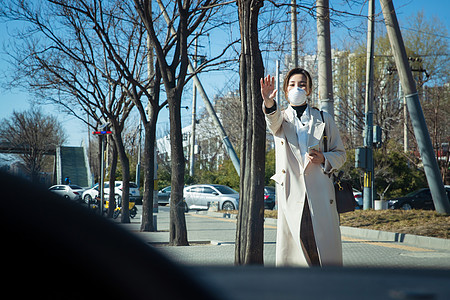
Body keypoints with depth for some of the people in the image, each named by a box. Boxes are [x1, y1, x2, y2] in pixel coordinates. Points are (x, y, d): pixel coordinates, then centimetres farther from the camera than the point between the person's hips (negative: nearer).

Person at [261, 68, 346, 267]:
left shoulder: (324, 119, 14)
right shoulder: (281, 119, 12)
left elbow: (340, 154, 17)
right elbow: (273, 122, -14)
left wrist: (323, 159, -6)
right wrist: (269, 103, -37)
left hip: (320, 195, 1)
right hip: (291, 196, 0)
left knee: (328, 253, -3)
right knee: (291, 254, -4)